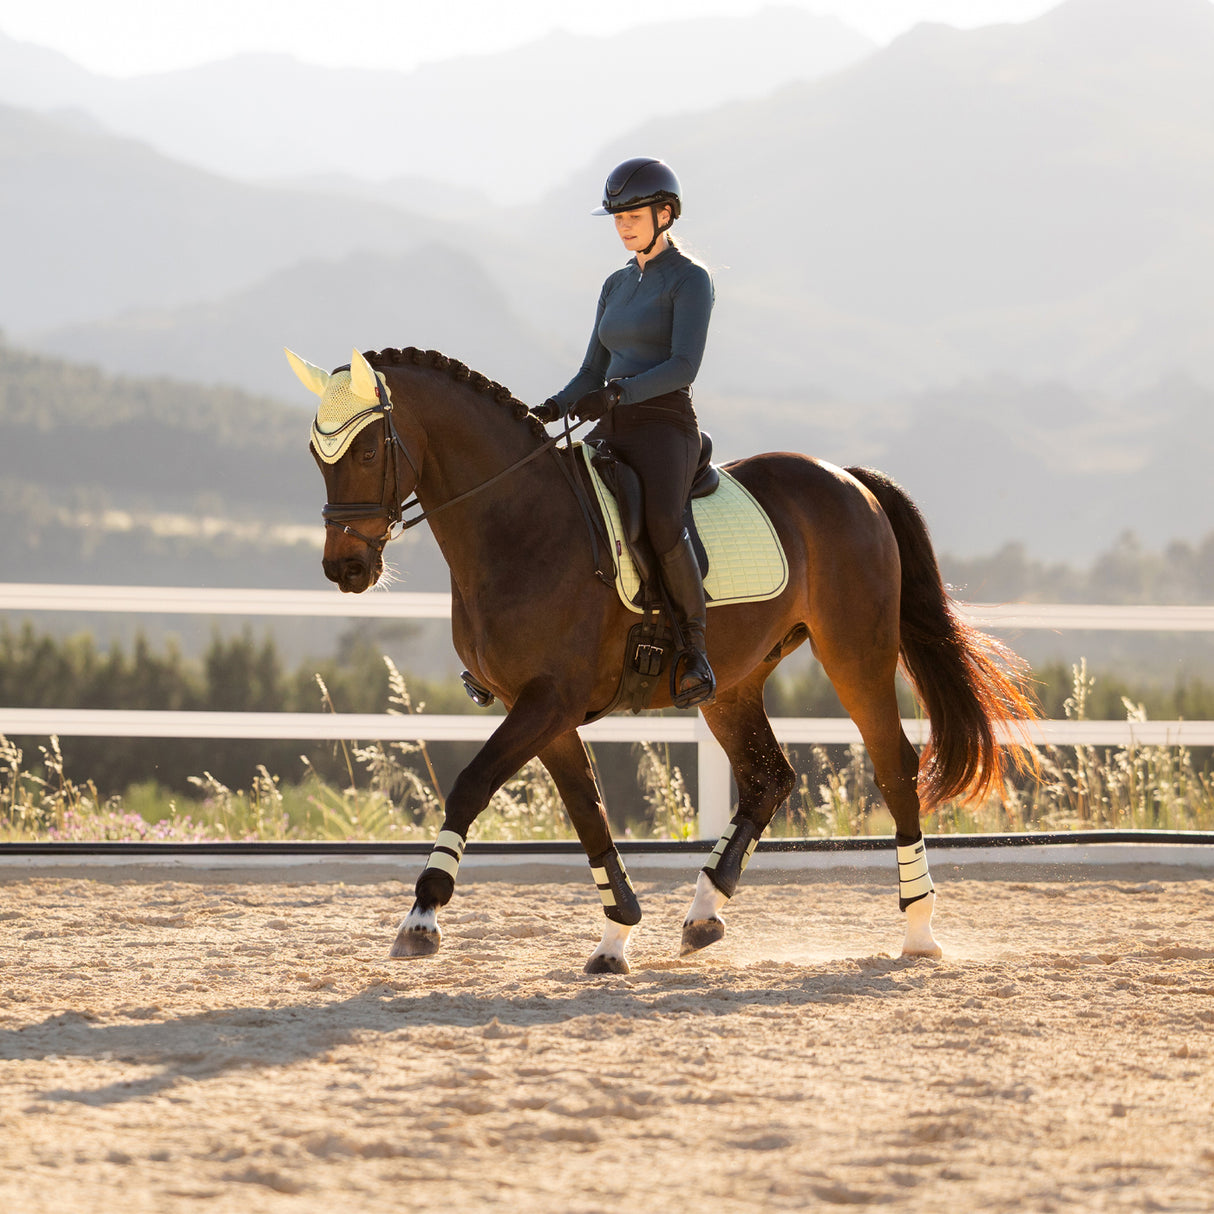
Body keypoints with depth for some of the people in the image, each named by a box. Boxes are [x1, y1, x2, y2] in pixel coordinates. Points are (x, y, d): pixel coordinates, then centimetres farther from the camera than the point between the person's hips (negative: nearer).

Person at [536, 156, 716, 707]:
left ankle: (694, 646, -24)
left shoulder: (690, 279, -3)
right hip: (613, 434, 8)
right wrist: (551, 410, 1)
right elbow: (593, 373, 19)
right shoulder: (617, 286, 20)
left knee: (661, 521, -36)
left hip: (665, 429, -7)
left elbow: (683, 366, -15)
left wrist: (615, 395, -26)